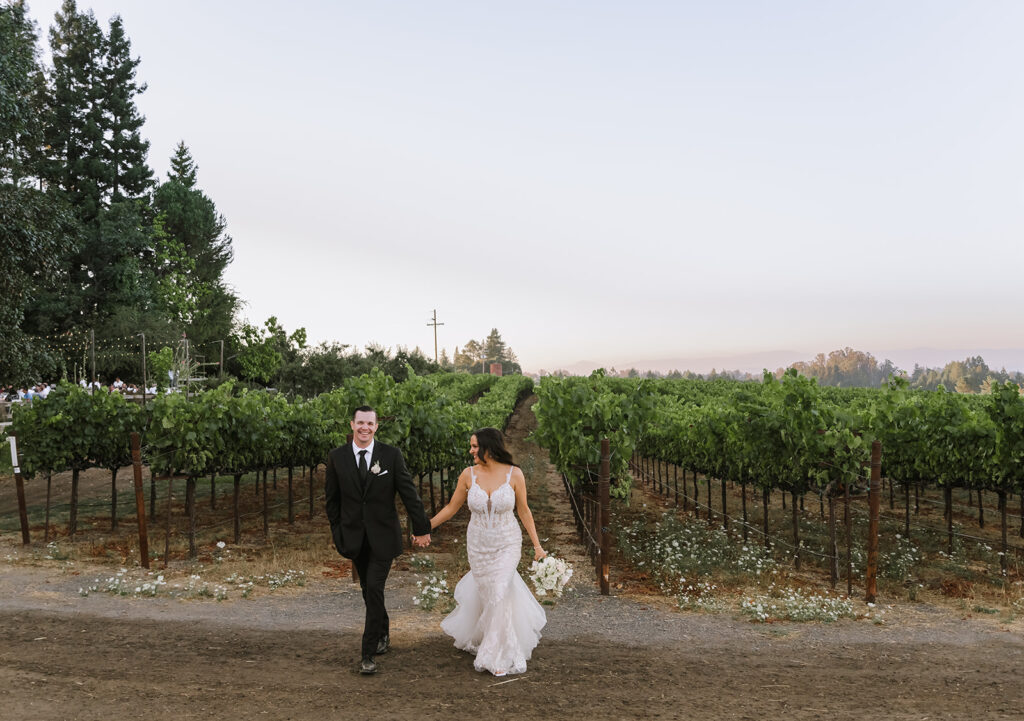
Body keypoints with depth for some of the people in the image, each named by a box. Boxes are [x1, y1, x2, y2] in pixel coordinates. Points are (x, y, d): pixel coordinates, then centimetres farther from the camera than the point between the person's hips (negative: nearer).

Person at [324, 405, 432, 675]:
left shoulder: (391, 455, -6)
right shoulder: (336, 457, -1)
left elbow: (409, 493, -3)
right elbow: (332, 499, 7)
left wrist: (421, 527, -1)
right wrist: (337, 533, 6)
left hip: (382, 535, -2)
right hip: (354, 536, 3)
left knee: (374, 589, -10)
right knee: (369, 590, 14)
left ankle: (369, 653, 0)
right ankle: (383, 634, 38)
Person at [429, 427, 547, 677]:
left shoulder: (514, 474, -13)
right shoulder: (469, 474, -8)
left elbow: (524, 511, -2)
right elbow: (451, 508, 4)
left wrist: (537, 544, -2)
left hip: (507, 544, -2)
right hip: (478, 544, 2)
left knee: (499, 594, -9)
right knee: (487, 592, 11)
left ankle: (498, 655, 13)